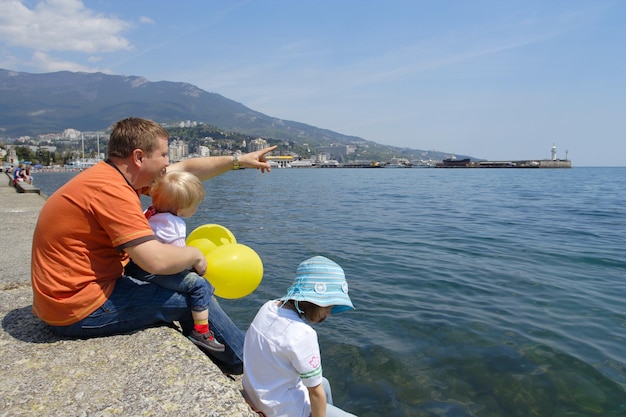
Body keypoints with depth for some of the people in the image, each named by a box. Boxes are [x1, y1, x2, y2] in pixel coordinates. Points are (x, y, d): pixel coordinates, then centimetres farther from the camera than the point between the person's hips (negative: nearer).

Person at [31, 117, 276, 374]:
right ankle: (247, 364, 15)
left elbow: (186, 170, 11)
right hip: (81, 310, -10)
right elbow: (157, 260, -33)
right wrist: (195, 255, -12)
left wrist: (238, 160, 15)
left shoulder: (114, 174, 4)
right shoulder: (111, 189, -25)